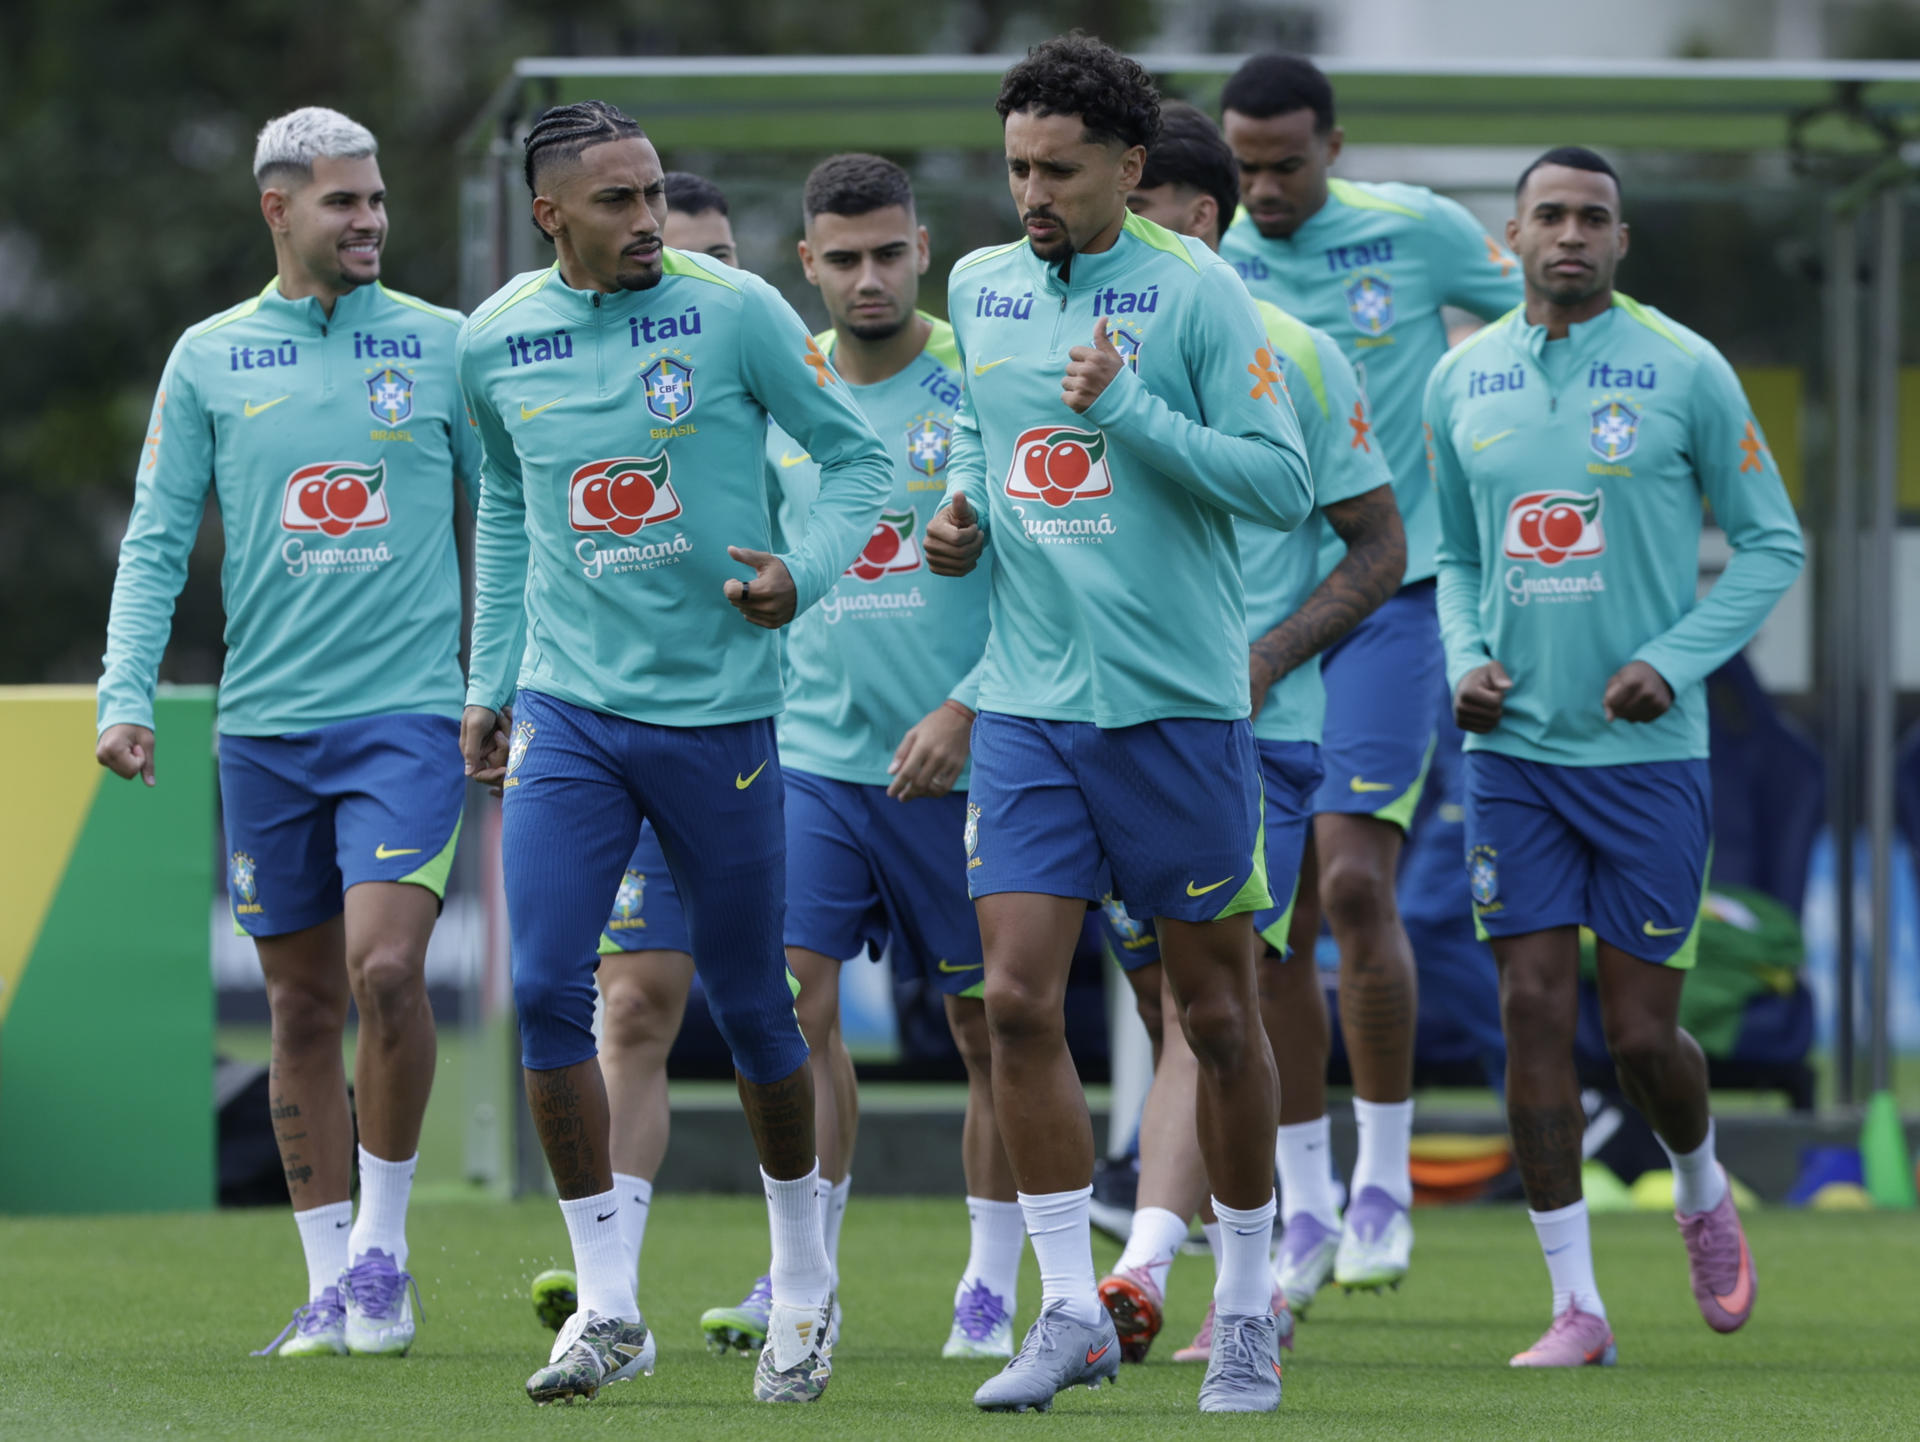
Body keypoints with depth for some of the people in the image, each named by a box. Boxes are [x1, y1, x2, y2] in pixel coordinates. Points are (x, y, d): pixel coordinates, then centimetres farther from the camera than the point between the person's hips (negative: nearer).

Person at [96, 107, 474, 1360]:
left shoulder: (445, 348, 4)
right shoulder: (210, 359, 7)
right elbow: (157, 540, 7)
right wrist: (126, 695, -4)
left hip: (409, 714, -2)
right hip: (265, 725, 2)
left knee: (386, 969, -19)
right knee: (303, 1008, 5)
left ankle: (383, 1240, -1)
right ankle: (331, 1286, 12)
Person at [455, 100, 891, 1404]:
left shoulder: (734, 311, -7)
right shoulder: (496, 340, 4)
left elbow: (856, 454, 0)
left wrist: (807, 574, -18)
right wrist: (489, 681, 19)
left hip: (717, 707, -2)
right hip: (568, 710, 2)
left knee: (749, 1003, 7)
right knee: (547, 991, -10)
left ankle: (804, 1282, 27)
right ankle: (607, 1308, -2)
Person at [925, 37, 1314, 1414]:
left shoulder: (1196, 290, -6)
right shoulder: (981, 289, 9)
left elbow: (1282, 480, -10)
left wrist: (1129, 413, -19)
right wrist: (966, 510, 7)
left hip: (1179, 704, -4)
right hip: (1027, 702, 4)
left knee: (1217, 1014, 4)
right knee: (1018, 1000, -7)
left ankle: (1248, 1306, 18)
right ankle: (1072, 1312, 0)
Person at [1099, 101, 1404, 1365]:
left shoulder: (1293, 356, -2)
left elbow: (1379, 548, 1)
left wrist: (1265, 659, -12)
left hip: (1252, 737, -5)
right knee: (1179, 1012, 8)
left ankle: (1143, 1274, -27)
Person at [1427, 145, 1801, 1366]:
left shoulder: (1685, 372, -5)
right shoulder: (1464, 381, 6)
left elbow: (1773, 544, 0)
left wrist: (1675, 661, -12)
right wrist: (1465, 660, -1)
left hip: (1648, 750, -3)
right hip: (1516, 749, 3)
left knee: (1642, 1030, -1)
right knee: (1535, 1011, -3)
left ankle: (1703, 1194, 32)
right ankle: (1577, 1307, 2)